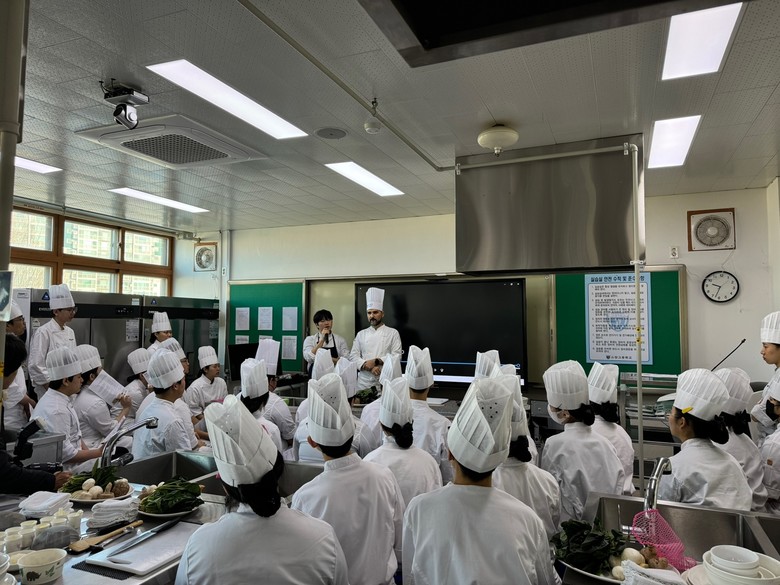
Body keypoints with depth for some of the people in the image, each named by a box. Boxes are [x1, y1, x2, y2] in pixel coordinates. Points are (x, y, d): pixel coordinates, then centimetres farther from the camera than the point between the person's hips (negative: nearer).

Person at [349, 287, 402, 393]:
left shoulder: (393, 333, 5)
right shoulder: (361, 334, 12)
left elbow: (396, 357, -3)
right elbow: (353, 356, 4)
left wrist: (376, 361, -15)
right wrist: (369, 367, -12)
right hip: (363, 381, 2)